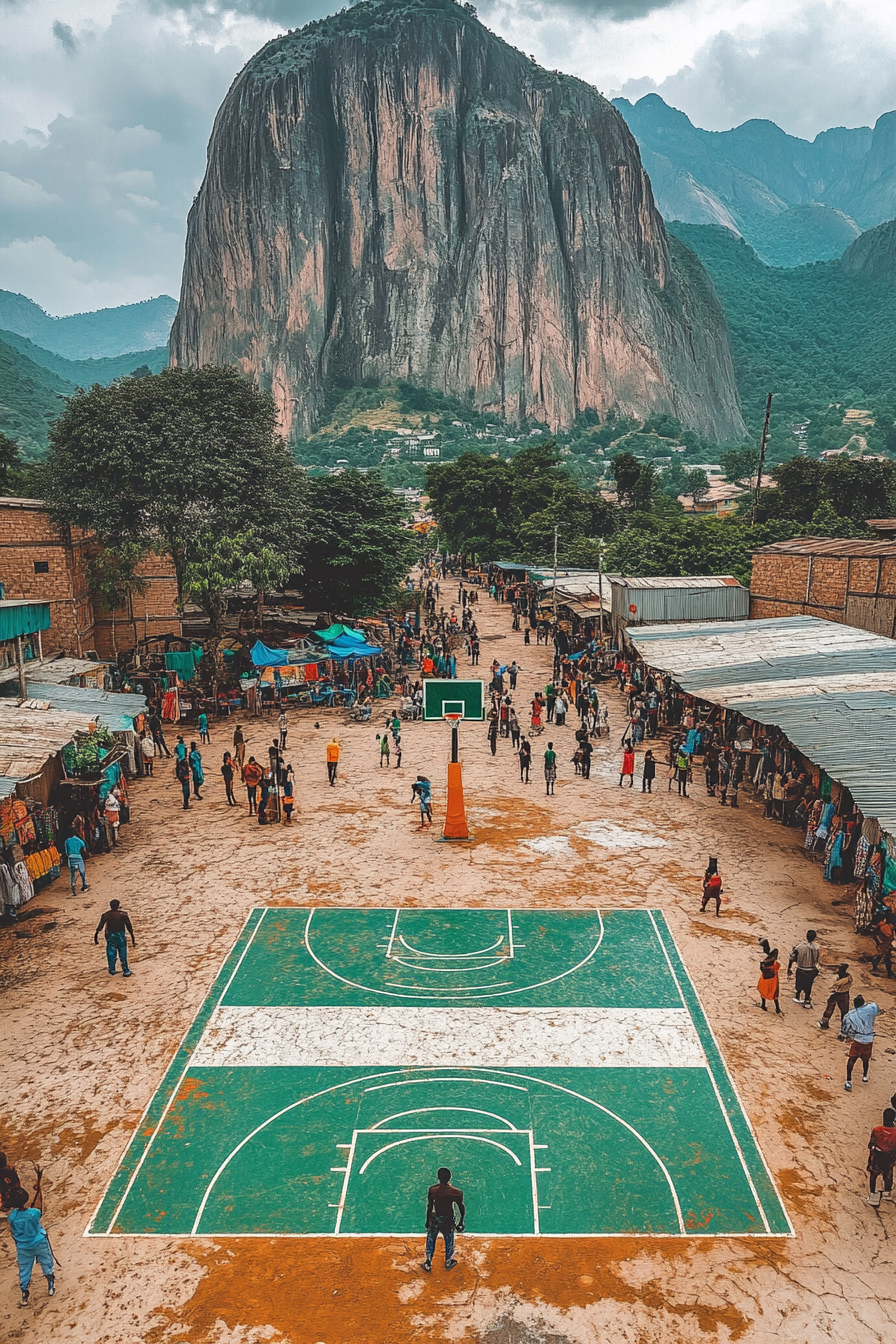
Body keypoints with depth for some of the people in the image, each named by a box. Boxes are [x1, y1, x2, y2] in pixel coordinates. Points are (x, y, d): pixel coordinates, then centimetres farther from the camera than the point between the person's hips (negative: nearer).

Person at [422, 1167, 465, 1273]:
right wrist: (461, 1223, 8)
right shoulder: (456, 1192, -21)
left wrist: (428, 1220, 7)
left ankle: (428, 1262, 37)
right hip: (448, 1220, 0)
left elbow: (429, 1207, -10)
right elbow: (462, 1209, -9)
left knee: (431, 1240, 25)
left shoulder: (432, 1190, -21)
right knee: (449, 1242, 26)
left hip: (434, 1219, 0)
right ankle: (448, 1262, 47)